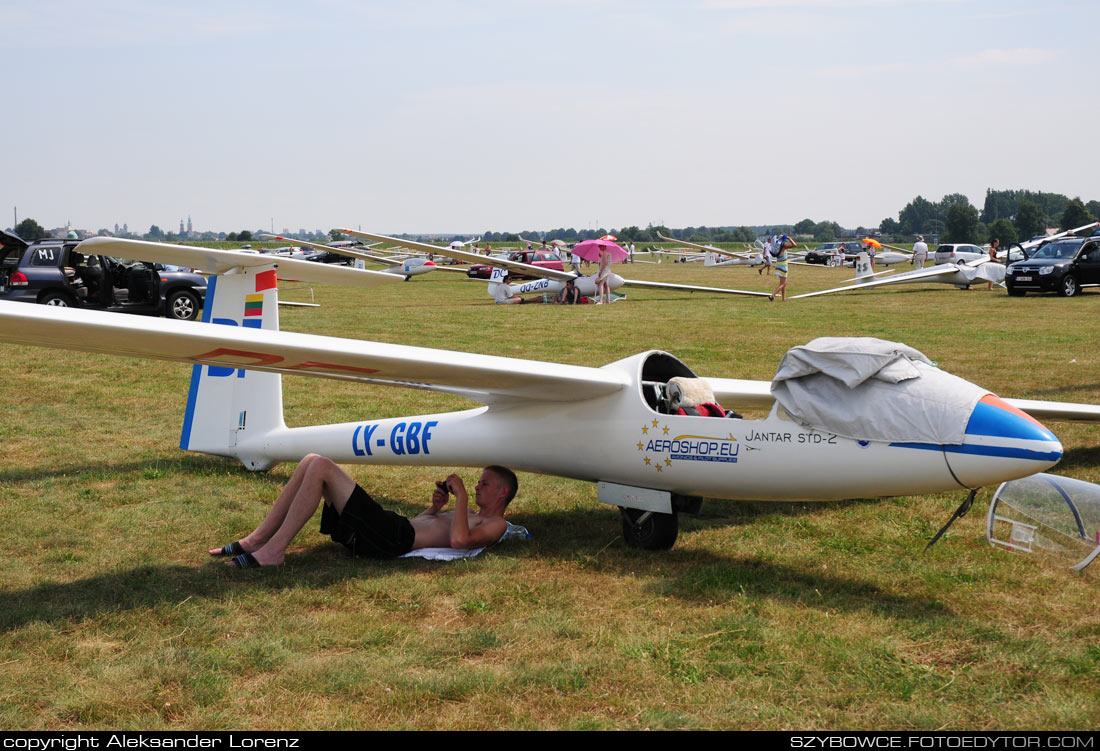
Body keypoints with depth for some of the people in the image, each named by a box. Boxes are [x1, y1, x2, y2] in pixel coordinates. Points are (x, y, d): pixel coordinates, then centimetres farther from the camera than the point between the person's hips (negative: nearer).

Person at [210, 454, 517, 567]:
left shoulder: (495, 524, 1)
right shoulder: (471, 515, 31)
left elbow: (459, 539, -21)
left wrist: (461, 496, -12)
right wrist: (436, 507, 18)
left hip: (395, 538, -10)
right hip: (393, 527, 10)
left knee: (321, 466, -19)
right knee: (311, 462, 4)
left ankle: (274, 550, -18)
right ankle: (258, 539, 2)